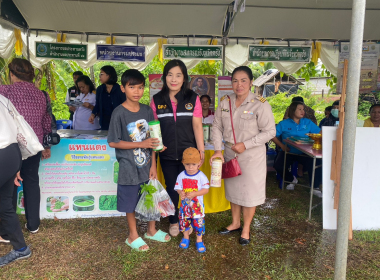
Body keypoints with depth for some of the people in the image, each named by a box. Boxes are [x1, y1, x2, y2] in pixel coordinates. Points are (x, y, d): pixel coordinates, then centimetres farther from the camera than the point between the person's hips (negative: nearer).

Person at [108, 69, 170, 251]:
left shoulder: (147, 111, 1)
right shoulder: (119, 113, -13)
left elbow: (152, 141, 4)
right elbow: (113, 142, -13)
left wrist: (153, 165, 0)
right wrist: (141, 144, -19)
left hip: (147, 165, 5)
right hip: (129, 167, -4)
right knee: (131, 203, 10)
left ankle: (151, 230, 39)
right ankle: (133, 236, 32)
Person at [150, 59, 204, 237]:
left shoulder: (192, 98, -2)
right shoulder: (157, 100, 1)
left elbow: (197, 125, -3)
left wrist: (201, 150, -5)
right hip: (167, 154, 1)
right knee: (171, 188, 12)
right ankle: (173, 222, 33)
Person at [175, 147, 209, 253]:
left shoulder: (201, 176, -13)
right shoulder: (181, 175, -4)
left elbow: (206, 189, -13)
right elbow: (178, 188, 0)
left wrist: (194, 194, -26)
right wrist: (181, 193, -23)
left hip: (197, 204, -3)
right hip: (184, 203, 3)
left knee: (198, 222, 4)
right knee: (184, 221, 15)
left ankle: (199, 241, 25)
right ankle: (185, 238, 39)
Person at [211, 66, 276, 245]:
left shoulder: (260, 104, -16)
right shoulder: (224, 102, -1)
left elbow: (269, 131, -13)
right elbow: (217, 127, 3)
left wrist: (245, 145, -19)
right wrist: (218, 150, -8)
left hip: (251, 156, -5)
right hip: (229, 153, 5)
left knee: (249, 191, 7)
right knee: (233, 189, 18)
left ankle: (246, 229, 28)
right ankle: (235, 223, 40)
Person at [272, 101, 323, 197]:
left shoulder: (308, 122, 11)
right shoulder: (284, 124, 3)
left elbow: (319, 132, 6)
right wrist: (282, 145, -12)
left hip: (304, 153, 1)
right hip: (288, 152, 0)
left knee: (317, 164, -26)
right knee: (278, 166, -24)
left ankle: (315, 187, -2)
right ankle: (292, 179, 10)